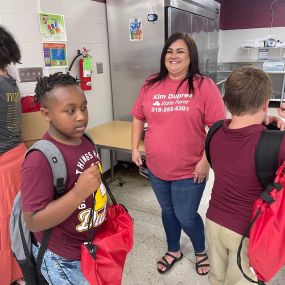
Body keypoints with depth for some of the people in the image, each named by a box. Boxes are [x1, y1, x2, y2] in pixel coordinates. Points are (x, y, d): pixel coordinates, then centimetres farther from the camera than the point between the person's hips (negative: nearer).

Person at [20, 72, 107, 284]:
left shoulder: (85, 140, -5)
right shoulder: (40, 160, -29)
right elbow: (34, 221, -27)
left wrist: (109, 209, 15)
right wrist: (79, 192, -35)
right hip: (63, 259, -7)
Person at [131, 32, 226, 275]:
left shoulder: (204, 86, -11)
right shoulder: (151, 85, 1)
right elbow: (139, 118, 10)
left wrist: (206, 160, -14)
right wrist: (135, 148, 5)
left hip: (189, 169, -4)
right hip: (157, 167, 4)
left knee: (186, 217, 10)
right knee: (168, 211, 22)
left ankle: (201, 251, 43)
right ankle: (173, 251, 49)